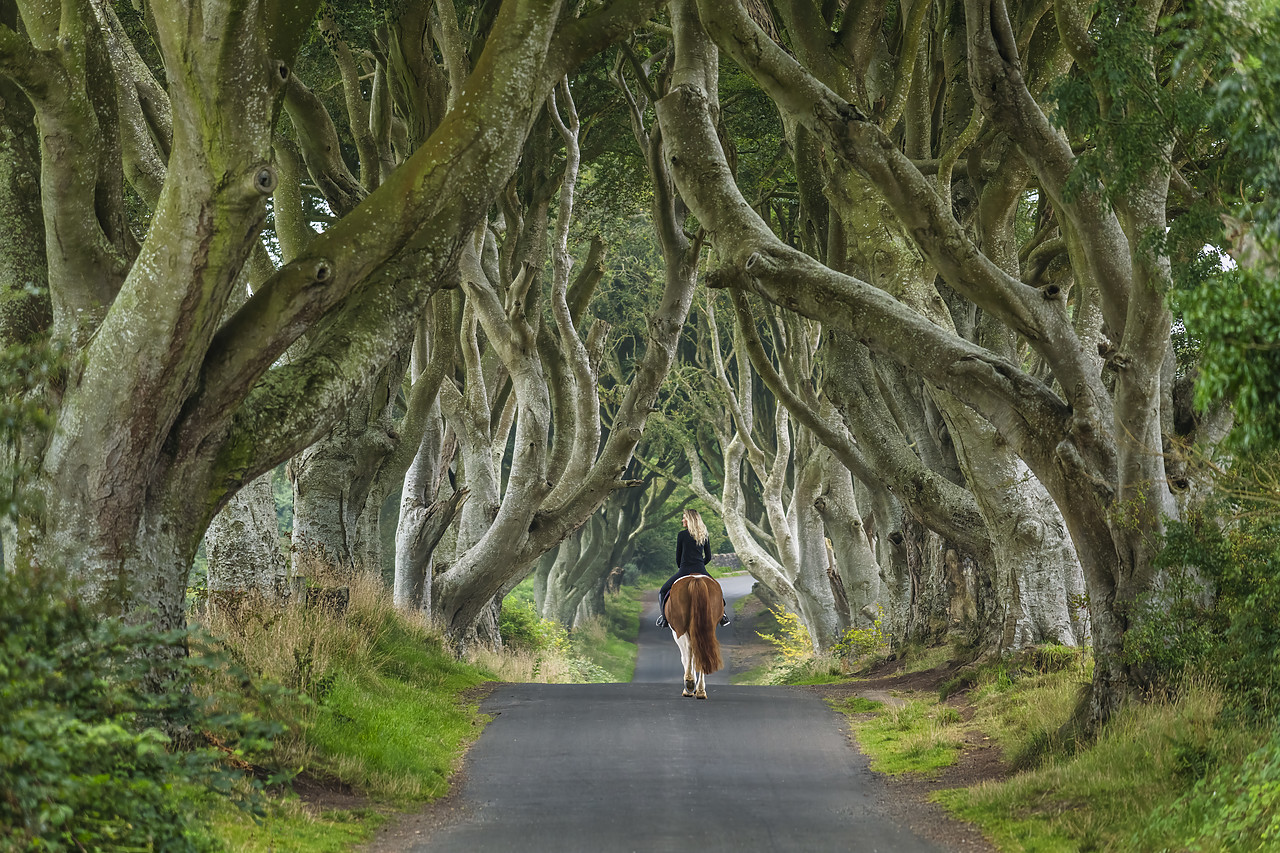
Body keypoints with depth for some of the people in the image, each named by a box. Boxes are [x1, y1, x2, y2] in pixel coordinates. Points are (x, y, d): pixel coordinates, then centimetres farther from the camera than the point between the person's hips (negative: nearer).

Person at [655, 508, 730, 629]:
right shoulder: (705, 536, 6)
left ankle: (664, 618, 2)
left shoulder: (682, 535, -6)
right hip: (701, 571, 4)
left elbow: (678, 557, 2)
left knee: (663, 591, 13)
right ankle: (722, 615, 17)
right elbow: (708, 557, 9)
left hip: (685, 571, -4)